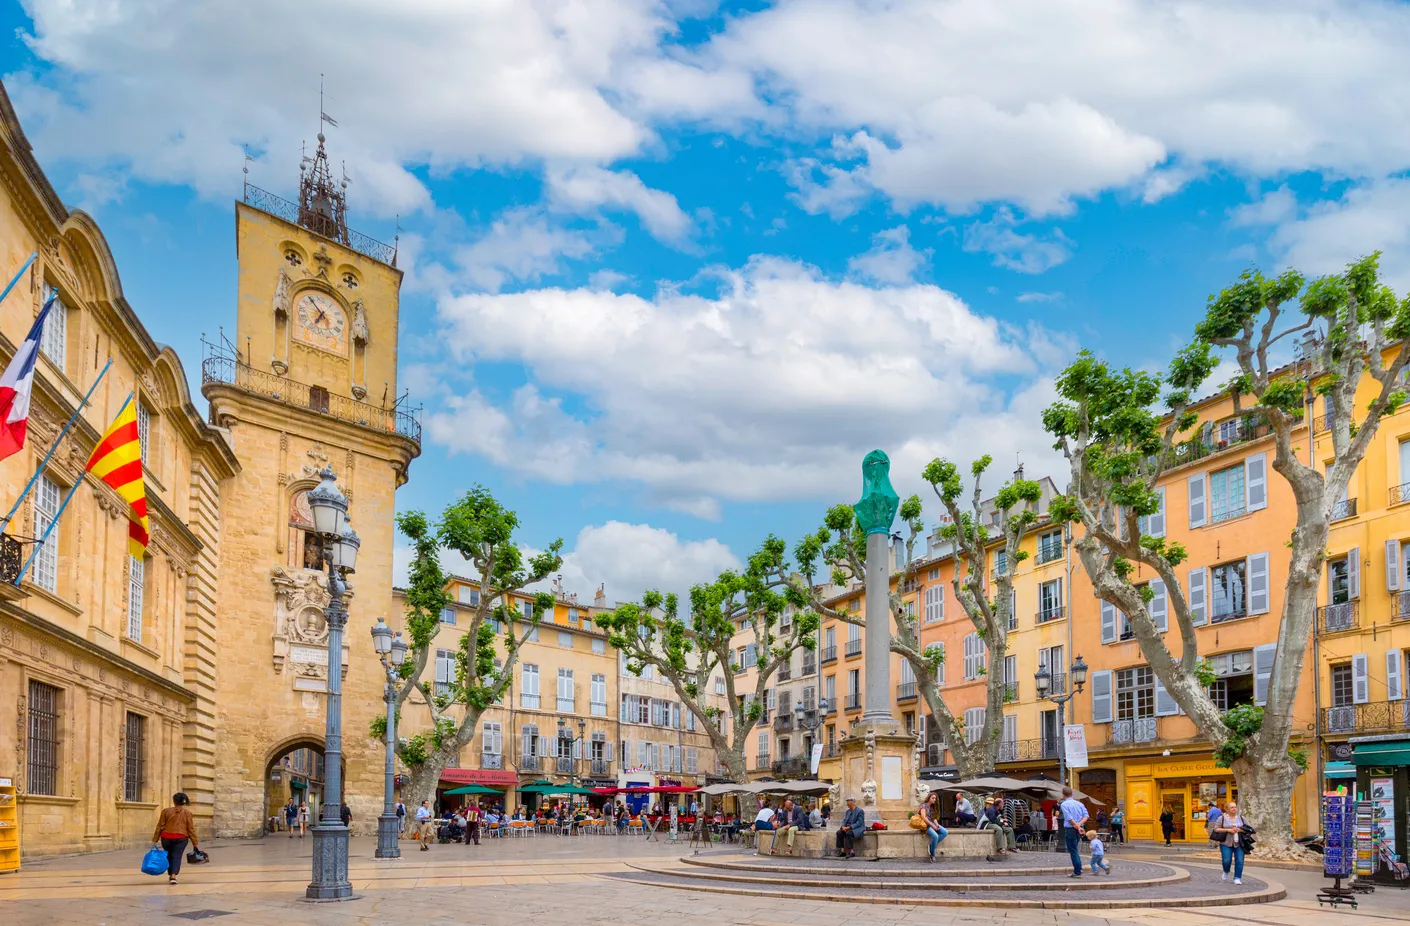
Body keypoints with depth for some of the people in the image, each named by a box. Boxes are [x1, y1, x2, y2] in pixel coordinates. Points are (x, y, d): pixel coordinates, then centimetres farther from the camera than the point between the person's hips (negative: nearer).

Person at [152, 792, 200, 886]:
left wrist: (155, 839, 7)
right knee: (177, 857, -2)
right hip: (181, 838, -1)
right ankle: (173, 876, -18)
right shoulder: (187, 813, 2)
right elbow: (191, 829, 2)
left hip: (166, 838, 1)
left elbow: (160, 826, 2)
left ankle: (170, 875, 26)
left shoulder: (166, 811, 2)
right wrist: (195, 843, 6)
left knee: (169, 856, 18)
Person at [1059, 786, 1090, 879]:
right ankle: (1078, 869, 21)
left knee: (1073, 851, 1)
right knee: (1075, 850, 21)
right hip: (1078, 830, 6)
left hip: (1070, 829, -6)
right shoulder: (1079, 803, 10)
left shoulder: (1064, 804, -8)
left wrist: (1077, 826, -14)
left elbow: (1069, 818, -18)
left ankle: (1077, 872, 2)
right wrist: (1079, 824, -10)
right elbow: (1086, 816, 0)